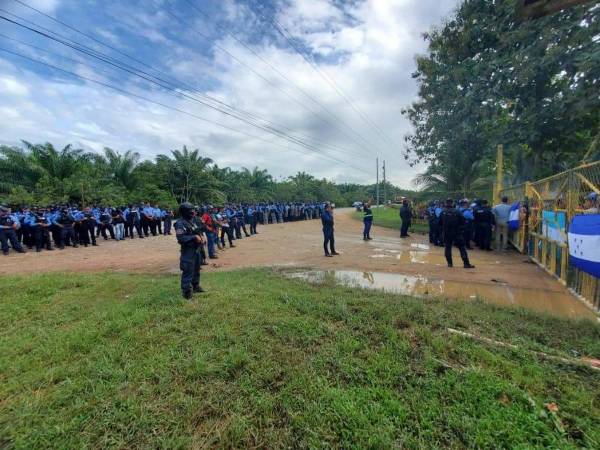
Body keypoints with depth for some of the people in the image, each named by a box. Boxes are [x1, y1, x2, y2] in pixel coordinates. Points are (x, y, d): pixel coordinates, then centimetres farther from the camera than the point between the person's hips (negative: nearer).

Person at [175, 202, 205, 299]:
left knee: (196, 269, 20)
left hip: (196, 249, 9)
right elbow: (180, 238, -25)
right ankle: (186, 291, 6)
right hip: (188, 250, -9)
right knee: (188, 271, -4)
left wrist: (200, 237, 2)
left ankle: (195, 286, 36)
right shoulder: (180, 223, -17)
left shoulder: (191, 221, 11)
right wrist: (194, 237, -26)